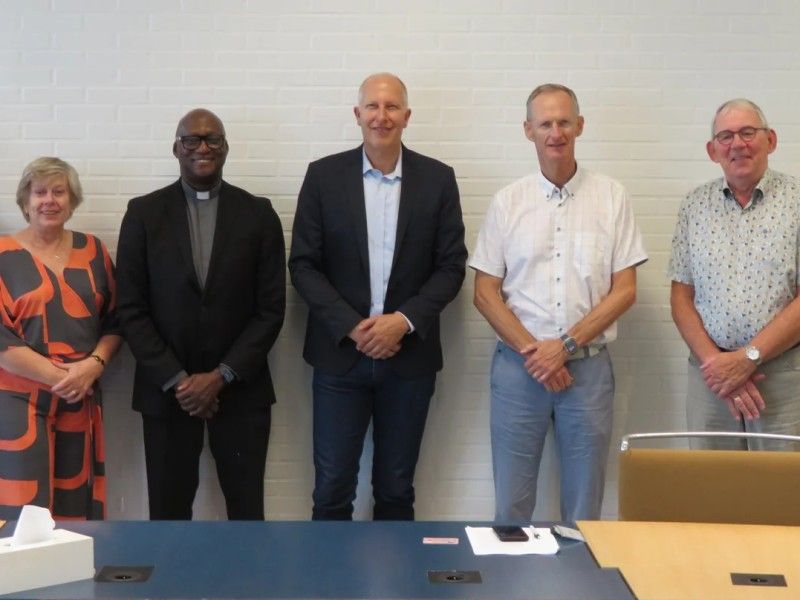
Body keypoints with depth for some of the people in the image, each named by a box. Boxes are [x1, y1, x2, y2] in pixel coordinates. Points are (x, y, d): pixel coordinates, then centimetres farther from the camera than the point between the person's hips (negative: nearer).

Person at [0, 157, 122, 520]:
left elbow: (114, 320, 11)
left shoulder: (92, 251, 9)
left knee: (77, 510, 6)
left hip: (81, 402, 3)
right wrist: (61, 377, -14)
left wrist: (94, 364, -8)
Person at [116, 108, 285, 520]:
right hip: (166, 391, 0)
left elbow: (271, 308, -1)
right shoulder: (143, 213, 2)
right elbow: (131, 309, -1)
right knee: (168, 511, 5)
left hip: (241, 389, 0)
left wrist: (222, 376, -9)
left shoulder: (258, 214, 3)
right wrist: (176, 380, -9)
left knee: (246, 510, 4)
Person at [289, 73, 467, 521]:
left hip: (409, 354, 1)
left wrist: (404, 321, -13)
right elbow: (304, 264, -1)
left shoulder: (438, 178, 2)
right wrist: (352, 327, -13)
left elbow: (451, 266, 1)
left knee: (396, 491, 11)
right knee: (332, 489, 3)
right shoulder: (324, 175, 0)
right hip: (340, 352, 0)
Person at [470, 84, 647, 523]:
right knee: (511, 504, 6)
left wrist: (566, 345, -10)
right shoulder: (507, 202, 4)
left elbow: (624, 289, 0)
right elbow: (485, 292, 3)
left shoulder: (611, 197, 2)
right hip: (518, 366, 1)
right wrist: (530, 350, -10)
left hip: (588, 367, 0)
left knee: (584, 504, 7)